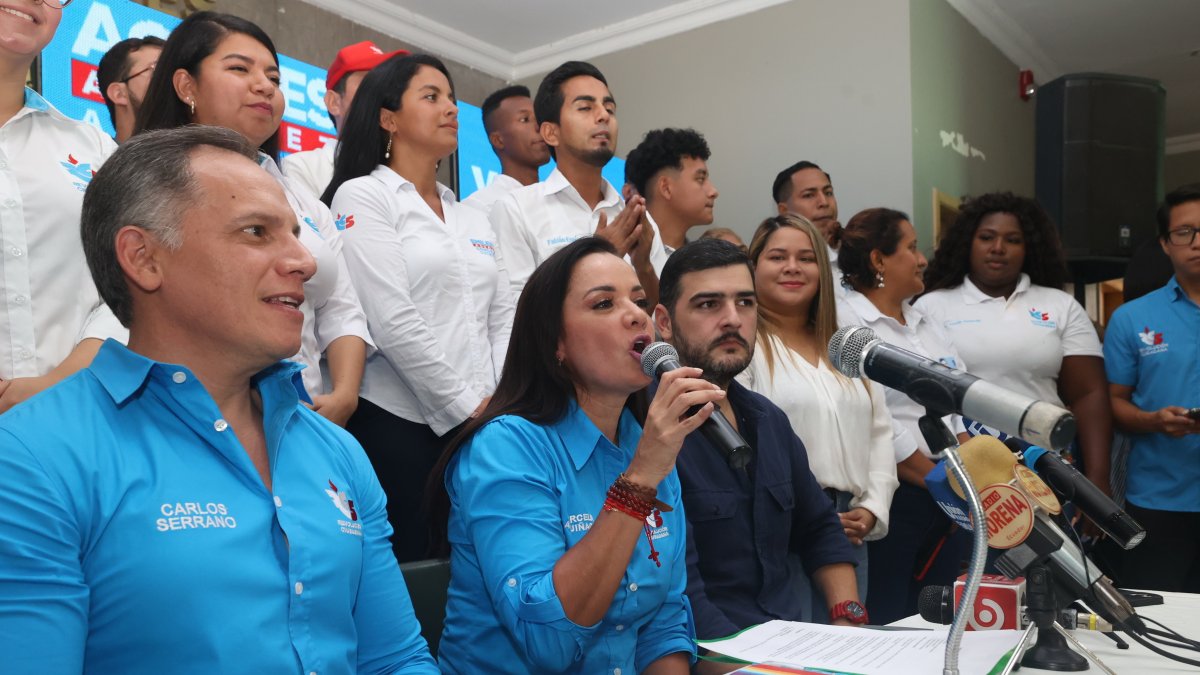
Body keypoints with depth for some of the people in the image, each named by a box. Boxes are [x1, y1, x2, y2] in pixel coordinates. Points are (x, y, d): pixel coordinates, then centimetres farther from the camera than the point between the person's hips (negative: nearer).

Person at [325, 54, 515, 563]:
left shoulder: (472, 217, 17)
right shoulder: (363, 195, -3)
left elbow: (502, 319, 13)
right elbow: (393, 320, -13)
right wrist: (469, 405, -11)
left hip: (480, 425, 6)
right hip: (398, 422, -6)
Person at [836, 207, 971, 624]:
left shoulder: (924, 323, 16)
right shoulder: (846, 323, -10)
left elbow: (959, 404, 15)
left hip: (949, 497, 8)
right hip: (891, 496, -8)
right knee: (886, 625, -1)